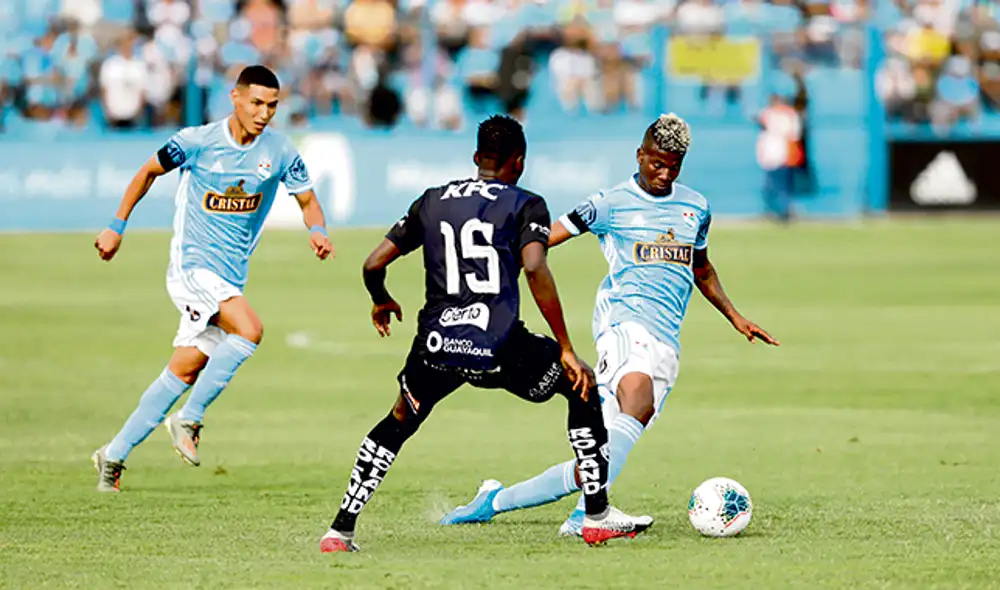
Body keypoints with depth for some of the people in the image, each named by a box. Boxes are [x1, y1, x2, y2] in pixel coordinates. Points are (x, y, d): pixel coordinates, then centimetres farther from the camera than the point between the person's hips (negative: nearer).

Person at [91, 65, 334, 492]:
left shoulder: (279, 152, -1)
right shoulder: (197, 142, -9)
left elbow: (307, 201, 11)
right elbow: (149, 172, 7)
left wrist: (318, 232, -12)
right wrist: (116, 228, 9)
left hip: (231, 277, 5)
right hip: (192, 265, -5)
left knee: (186, 371, 5)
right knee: (249, 331, -27)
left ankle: (114, 454, 17)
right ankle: (188, 421, -14)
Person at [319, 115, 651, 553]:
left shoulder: (431, 202, 17)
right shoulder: (524, 205, 4)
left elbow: (374, 264, 14)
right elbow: (534, 270, -13)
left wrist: (381, 302, 38)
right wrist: (566, 351, -12)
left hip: (436, 347, 3)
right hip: (499, 348, -3)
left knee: (399, 422, 29)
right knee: (583, 387, 21)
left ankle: (340, 530, 19)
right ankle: (597, 516, 18)